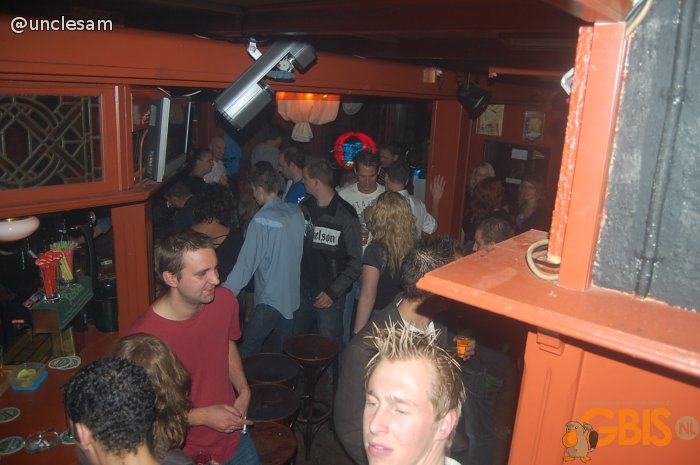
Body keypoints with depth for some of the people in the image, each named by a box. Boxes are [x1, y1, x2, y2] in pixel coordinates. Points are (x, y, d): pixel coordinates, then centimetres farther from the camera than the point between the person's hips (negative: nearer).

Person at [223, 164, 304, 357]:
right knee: (282, 351, 18)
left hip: (270, 299, -7)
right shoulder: (296, 212, 1)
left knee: (248, 348, 2)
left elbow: (247, 261, -20)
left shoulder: (262, 220, -18)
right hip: (292, 296, 7)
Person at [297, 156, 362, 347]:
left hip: (329, 296, -5)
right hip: (302, 293, 5)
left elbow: (355, 261, -12)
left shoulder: (346, 215, -14)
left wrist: (333, 292, -16)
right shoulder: (304, 207, 2)